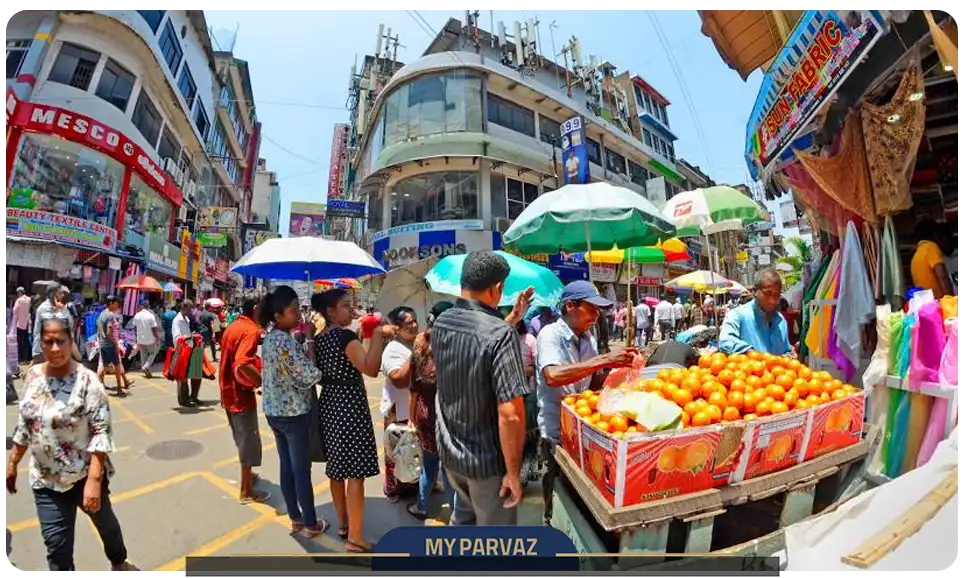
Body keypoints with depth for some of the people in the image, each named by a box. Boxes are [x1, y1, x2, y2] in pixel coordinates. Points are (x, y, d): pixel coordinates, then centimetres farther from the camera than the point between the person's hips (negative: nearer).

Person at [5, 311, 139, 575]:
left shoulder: (87, 380, -20)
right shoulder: (31, 376, -4)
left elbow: (102, 432, -21)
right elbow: (24, 425, 10)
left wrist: (94, 480, -25)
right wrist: (12, 463, 10)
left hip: (86, 475, -3)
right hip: (45, 480, 3)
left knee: (105, 523, 19)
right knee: (56, 547, 6)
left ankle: (119, 563, 45)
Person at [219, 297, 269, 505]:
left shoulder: (231, 327, 9)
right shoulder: (251, 330, -21)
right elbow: (242, 364, -34)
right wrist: (263, 382, -25)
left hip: (228, 391, 9)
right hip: (241, 394, -9)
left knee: (242, 439, 24)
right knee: (249, 441, 4)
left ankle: (247, 475, 41)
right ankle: (246, 491, 16)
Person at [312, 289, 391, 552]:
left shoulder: (318, 338, 8)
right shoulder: (345, 335, -18)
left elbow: (319, 375, 16)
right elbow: (371, 369, -31)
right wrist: (378, 334, -28)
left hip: (329, 406, 9)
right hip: (349, 407, -9)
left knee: (337, 468, 19)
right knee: (355, 472, 1)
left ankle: (343, 523, 35)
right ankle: (355, 538, 10)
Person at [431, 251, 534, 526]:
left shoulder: (440, 323, -5)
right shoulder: (500, 334, -27)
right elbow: (510, 415, -29)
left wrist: (512, 319, 11)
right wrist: (513, 472, -18)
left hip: (449, 451, 7)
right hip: (487, 460, -6)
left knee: (463, 515, 32)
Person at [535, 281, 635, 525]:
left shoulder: (588, 338, 2)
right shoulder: (550, 335, -19)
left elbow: (592, 383, 7)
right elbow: (552, 376, -36)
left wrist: (614, 368, -12)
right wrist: (604, 359, -35)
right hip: (557, 429, -6)